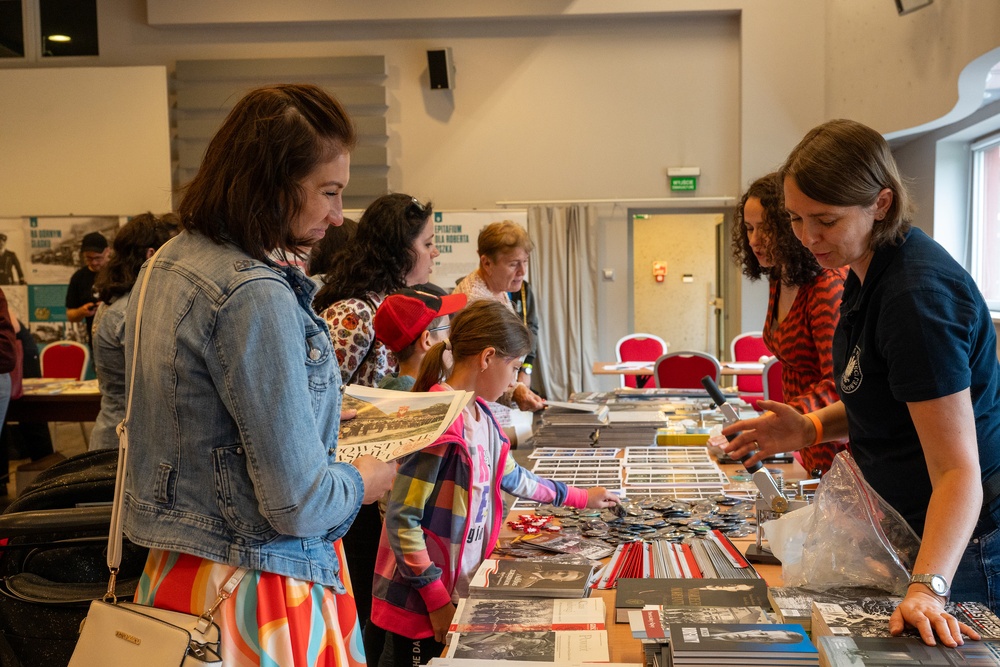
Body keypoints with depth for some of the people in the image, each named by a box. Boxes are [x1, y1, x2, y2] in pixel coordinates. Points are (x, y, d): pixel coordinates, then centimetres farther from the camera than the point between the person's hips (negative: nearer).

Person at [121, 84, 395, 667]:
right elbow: (297, 503, -25)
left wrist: (312, 413, 22)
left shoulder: (169, 263, 5)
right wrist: (362, 481, -4)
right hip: (258, 586, -9)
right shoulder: (255, 296, -26)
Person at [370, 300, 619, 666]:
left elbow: (510, 476, 25)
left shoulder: (479, 416, 8)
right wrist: (438, 601, -17)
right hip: (420, 608, -8)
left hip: (460, 591, 8)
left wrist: (580, 497, 33)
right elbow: (402, 520, -21)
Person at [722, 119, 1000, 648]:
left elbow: (957, 469, -30)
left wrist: (926, 586, -41)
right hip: (903, 526, 9)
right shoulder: (869, 272, 2)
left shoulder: (917, 295, -28)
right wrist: (810, 428, 1)